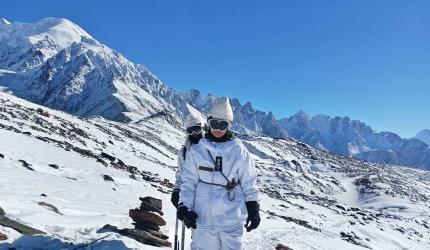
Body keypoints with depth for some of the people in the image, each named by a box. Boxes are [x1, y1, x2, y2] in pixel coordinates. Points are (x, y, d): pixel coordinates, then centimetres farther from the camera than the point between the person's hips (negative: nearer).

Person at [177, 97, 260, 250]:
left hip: (232, 218, 0)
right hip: (203, 217, 1)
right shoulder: (197, 151, 1)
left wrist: (253, 209, 6)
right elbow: (189, 182, 4)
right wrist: (184, 206, -6)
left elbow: (249, 182, 5)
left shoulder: (238, 150, -1)